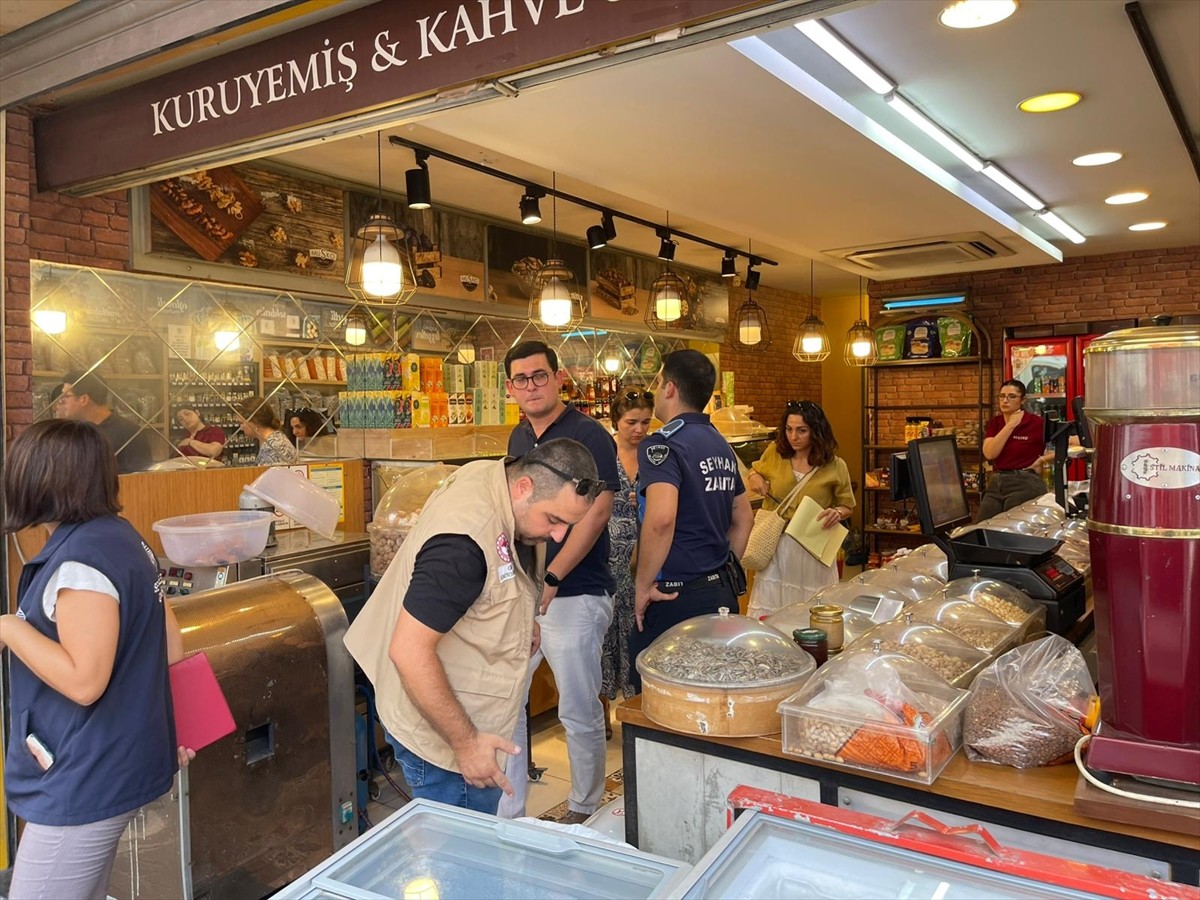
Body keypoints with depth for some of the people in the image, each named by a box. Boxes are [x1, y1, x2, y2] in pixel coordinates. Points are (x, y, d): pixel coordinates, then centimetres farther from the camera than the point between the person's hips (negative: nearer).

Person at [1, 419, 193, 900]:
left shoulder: (81, 560, -23)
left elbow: (83, 681, -26)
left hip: (84, 782, -9)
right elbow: (171, 645, 12)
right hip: (114, 764, 9)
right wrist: (166, 731, 20)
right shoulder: (124, 537, 6)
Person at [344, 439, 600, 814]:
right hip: (441, 736, -9)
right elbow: (409, 652, -32)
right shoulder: (463, 542, -34)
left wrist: (519, 621, 8)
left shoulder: (494, 475, -4)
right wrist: (465, 742, -25)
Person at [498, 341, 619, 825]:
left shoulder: (588, 435, -11)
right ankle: (508, 814, 27)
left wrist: (550, 580, -24)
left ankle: (584, 810, 29)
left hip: (573, 596, -7)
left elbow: (595, 513, -19)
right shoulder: (519, 437, 12)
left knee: (579, 713, 7)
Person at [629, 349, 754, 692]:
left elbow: (661, 519, -30)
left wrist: (643, 585, -19)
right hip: (722, 593, 8)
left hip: (676, 598, -8)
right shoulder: (721, 445, 12)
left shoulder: (662, 444, -14)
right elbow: (744, 519, 22)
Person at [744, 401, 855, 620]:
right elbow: (756, 471, 21)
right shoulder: (774, 453, 0)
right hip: (775, 544, 2)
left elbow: (848, 506, 8)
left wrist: (837, 513, -14)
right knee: (767, 616, 5)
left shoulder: (835, 466, -5)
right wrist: (754, 478, -2)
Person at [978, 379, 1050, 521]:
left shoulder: (1036, 423, -6)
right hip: (996, 484, 5)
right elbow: (989, 454, -8)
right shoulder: (994, 422, 9)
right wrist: (1011, 424, -9)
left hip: (1025, 485, -5)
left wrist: (1042, 459, -9)